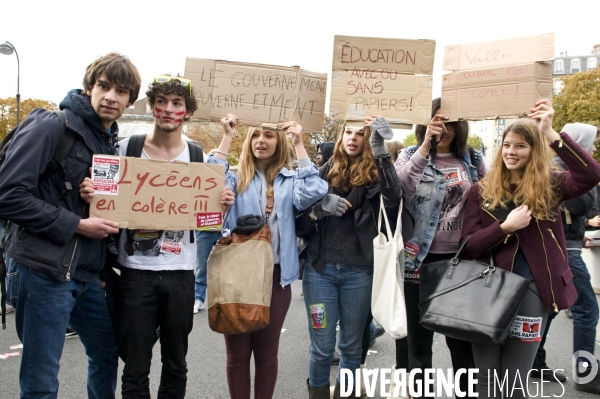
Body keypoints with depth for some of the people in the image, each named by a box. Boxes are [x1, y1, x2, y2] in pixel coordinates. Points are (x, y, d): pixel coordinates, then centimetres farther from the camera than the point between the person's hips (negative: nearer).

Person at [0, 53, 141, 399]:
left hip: (88, 274, 8)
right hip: (45, 270, -8)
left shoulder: (111, 141, 12)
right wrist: (76, 225, -19)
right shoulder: (50, 126, -12)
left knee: (107, 351, 21)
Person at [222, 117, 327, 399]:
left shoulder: (290, 180, 6)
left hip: (276, 276, 0)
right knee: (237, 353, 9)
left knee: (266, 353, 13)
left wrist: (299, 146, -11)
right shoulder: (236, 177, 5)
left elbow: (313, 193, -15)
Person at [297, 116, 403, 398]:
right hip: (320, 270, 1)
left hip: (359, 273, 0)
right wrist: (320, 206, -15)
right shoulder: (325, 172, 5)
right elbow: (300, 224, 5)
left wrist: (380, 152, -26)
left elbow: (394, 199, -23)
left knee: (351, 346, 13)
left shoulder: (374, 174, 1)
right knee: (321, 347, 5)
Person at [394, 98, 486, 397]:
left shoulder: (473, 159, 7)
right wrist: (425, 145, -24)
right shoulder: (411, 155, 1)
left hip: (461, 258, 2)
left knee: (463, 335, 13)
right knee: (417, 336, 8)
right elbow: (398, 188, -19)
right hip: (420, 258, -2)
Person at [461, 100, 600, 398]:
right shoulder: (482, 191, 4)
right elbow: (469, 245, -2)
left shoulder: (550, 186, 1)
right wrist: (506, 227, -17)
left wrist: (551, 134, -25)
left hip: (531, 291, -1)